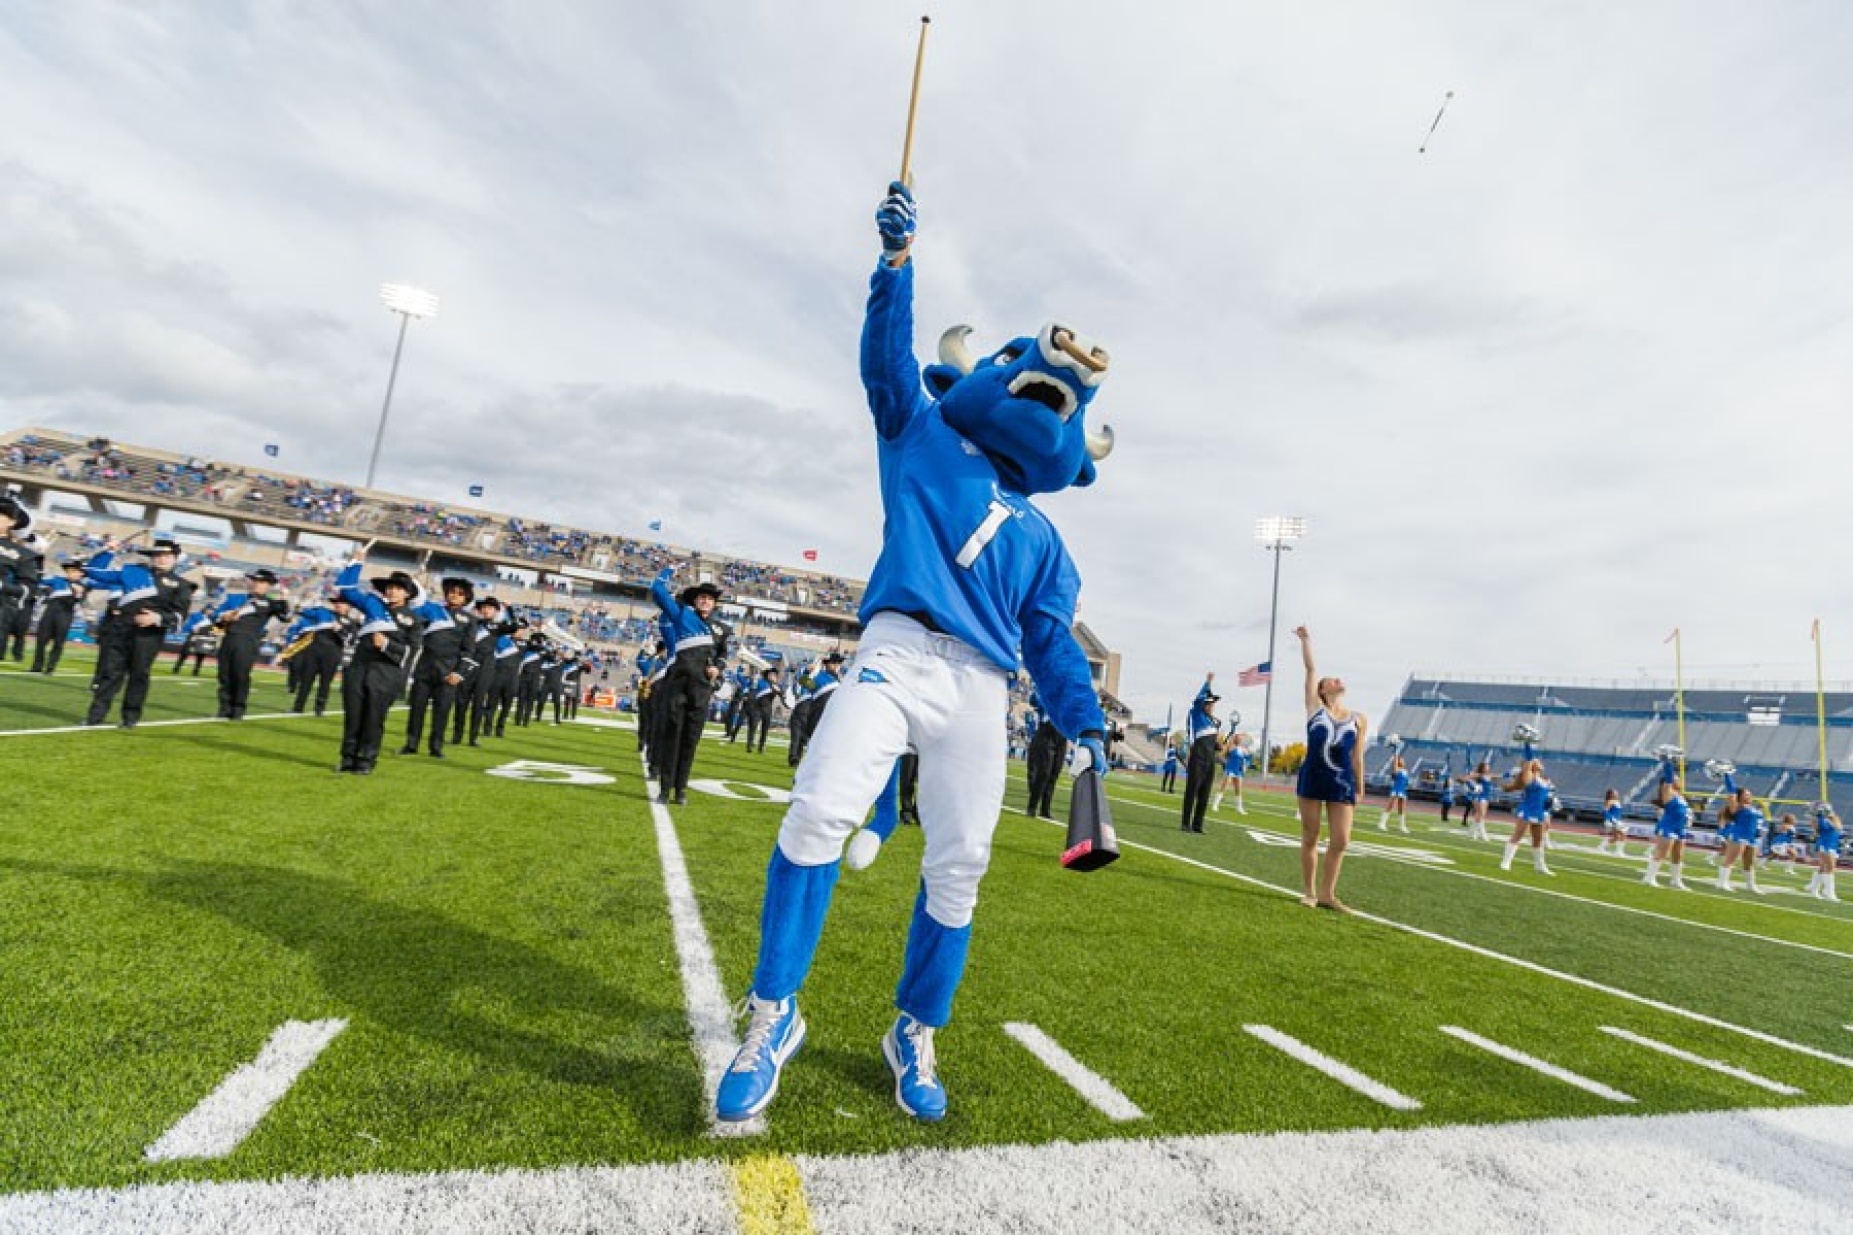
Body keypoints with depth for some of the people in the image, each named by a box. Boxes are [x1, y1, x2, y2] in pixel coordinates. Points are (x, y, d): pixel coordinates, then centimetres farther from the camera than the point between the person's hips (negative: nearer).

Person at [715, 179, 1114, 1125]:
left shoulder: (1039, 534, 22)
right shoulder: (922, 435, 17)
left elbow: (1051, 639, 18)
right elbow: (889, 356, 5)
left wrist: (1083, 720, 9)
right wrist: (896, 258, -7)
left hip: (980, 691, 4)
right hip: (899, 653, -3)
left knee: (958, 867, 4)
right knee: (820, 812, -19)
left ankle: (916, 1034, 25)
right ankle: (773, 1012, 0)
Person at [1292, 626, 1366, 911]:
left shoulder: (1359, 719, 9)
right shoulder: (1315, 707, 4)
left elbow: (1357, 757, 10)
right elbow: (1311, 668, 4)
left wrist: (1359, 789, 10)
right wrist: (1306, 639, 8)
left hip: (1342, 783, 2)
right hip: (1312, 779, -1)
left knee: (1340, 841, -1)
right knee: (1310, 839, 5)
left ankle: (1326, 894, 14)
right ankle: (1310, 892, 17)